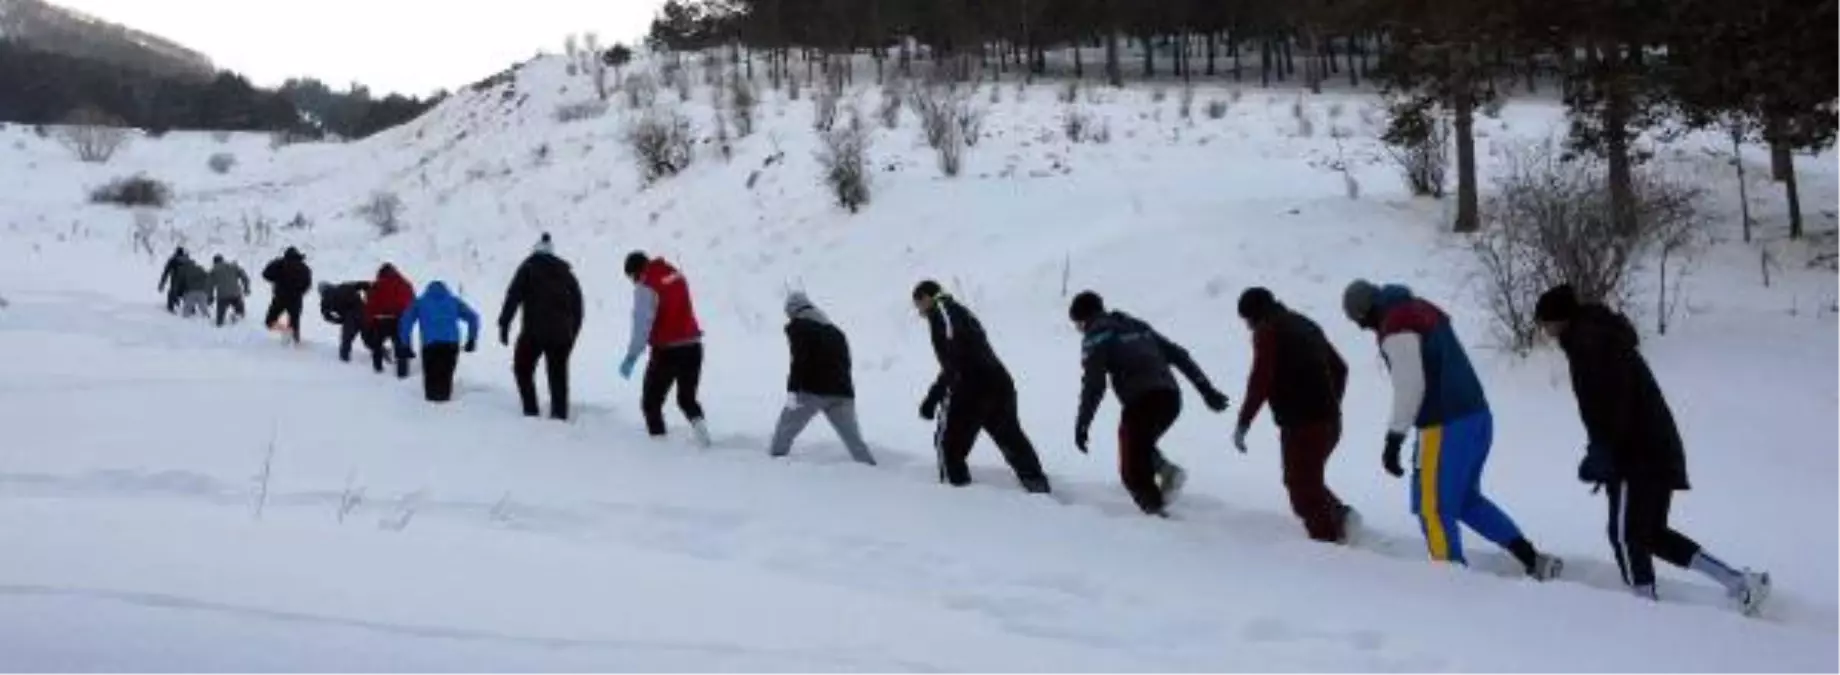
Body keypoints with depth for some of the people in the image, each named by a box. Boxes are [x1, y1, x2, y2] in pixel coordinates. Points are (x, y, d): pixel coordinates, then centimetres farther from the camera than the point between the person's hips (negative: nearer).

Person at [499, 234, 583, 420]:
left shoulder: (528, 268, 5)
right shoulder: (566, 272, 16)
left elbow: (513, 297, -5)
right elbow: (578, 305, 16)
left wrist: (504, 325, -4)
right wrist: (572, 333, 20)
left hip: (534, 331, -3)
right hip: (562, 333, 3)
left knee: (523, 369, 10)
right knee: (558, 373, 10)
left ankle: (531, 410, -1)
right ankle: (559, 413, 5)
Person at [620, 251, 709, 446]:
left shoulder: (645, 287, -12)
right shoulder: (676, 275, 10)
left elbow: (642, 324, -18)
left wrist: (632, 356, -17)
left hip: (667, 350, -7)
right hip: (693, 346, 7)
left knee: (651, 401, 6)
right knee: (687, 398, 21)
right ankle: (699, 425, 1)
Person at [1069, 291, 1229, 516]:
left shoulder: (1096, 336, 6)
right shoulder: (1137, 325, 26)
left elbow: (1094, 384, -7)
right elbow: (1178, 355, 22)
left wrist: (1082, 424, -5)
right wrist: (1207, 389, 22)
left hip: (1141, 401, -7)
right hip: (1171, 396, 7)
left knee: (1133, 470, 6)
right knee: (1140, 444, 29)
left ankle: (1155, 511, -6)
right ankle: (1166, 470, 6)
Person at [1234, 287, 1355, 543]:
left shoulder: (1267, 330, -4)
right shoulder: (1305, 325, 20)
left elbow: (1261, 379, -15)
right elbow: (1339, 367, 25)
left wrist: (1243, 422, -12)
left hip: (1301, 422, -8)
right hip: (1329, 421, 8)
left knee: (1302, 486, 0)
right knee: (1309, 480, 22)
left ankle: (1327, 537, -3)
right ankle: (1339, 514, 5)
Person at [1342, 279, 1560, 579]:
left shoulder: (1396, 328, -13)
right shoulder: (1423, 309, 15)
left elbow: (1410, 386, -20)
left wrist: (1394, 438, -16)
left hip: (1447, 426, -10)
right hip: (1478, 415, 10)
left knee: (1434, 508, 2)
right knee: (1467, 500, 22)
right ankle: (1534, 560, 19)